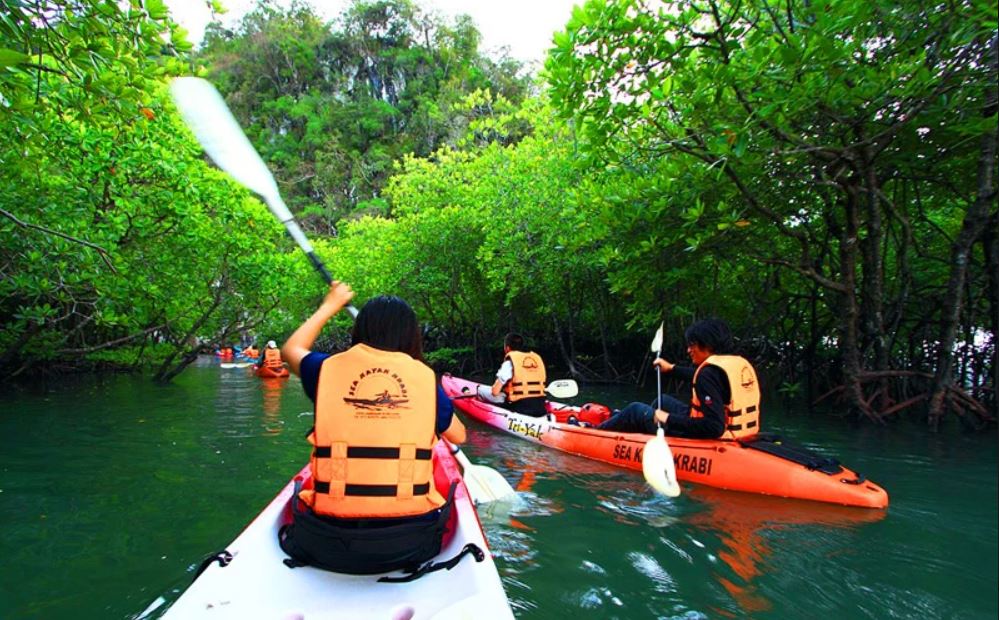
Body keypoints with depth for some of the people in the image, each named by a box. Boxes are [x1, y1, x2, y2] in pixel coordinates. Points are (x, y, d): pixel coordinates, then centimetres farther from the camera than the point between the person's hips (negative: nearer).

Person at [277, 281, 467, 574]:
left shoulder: (329, 368, -1)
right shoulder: (425, 377, -2)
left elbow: (292, 349, 24)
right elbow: (459, 435, 14)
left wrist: (330, 305, 34)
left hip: (327, 543, 1)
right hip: (410, 542, 0)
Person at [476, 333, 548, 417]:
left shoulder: (509, 362, -4)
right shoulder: (537, 358, 12)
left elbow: (495, 392, -7)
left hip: (520, 408, -5)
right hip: (540, 408, 6)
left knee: (481, 389, 9)